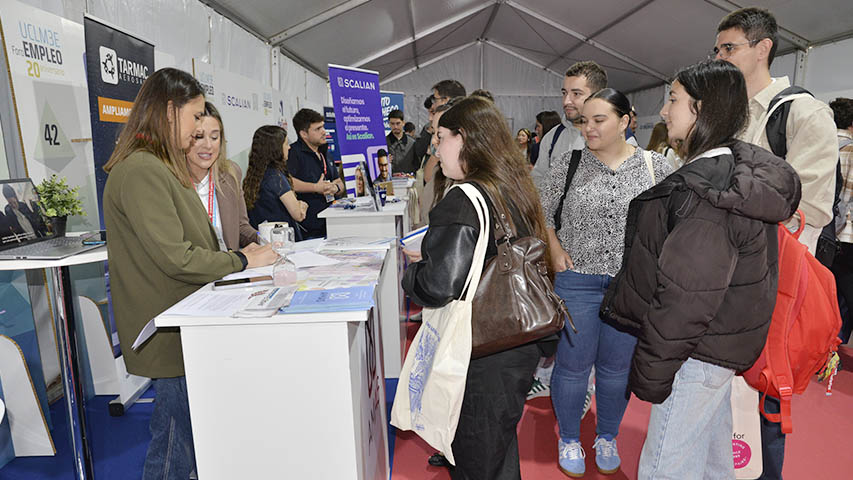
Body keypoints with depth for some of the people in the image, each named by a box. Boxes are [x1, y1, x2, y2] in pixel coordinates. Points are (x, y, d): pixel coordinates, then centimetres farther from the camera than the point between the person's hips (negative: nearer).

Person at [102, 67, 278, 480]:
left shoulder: (160, 167, 15)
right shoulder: (141, 170, -19)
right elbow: (175, 258, -23)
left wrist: (244, 251, 5)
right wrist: (241, 261, -11)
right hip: (168, 335, -10)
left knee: (185, 431, 19)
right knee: (176, 446, 4)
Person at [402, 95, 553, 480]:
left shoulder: (463, 200, -23)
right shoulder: (516, 188, 5)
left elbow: (440, 285, -30)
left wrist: (411, 270, -8)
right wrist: (429, 253, 14)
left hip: (484, 360, -8)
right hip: (521, 347, 8)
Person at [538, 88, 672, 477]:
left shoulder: (655, 166, 0)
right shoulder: (570, 163, -2)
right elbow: (541, 210, 6)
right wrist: (554, 250, -4)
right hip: (576, 281, -1)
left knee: (616, 367, 14)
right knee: (573, 364, 8)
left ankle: (607, 438, 37)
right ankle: (569, 440, 30)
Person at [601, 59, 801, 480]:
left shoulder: (707, 189, -25)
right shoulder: (736, 171, 7)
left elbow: (687, 295, -26)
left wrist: (650, 371, -17)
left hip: (696, 351, -10)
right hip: (718, 345, 10)